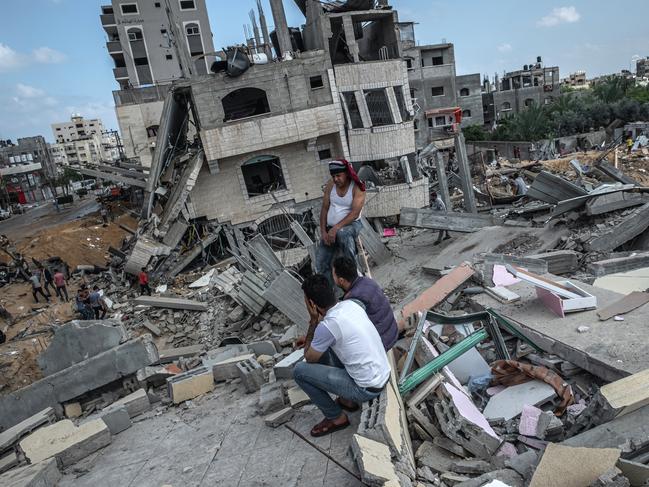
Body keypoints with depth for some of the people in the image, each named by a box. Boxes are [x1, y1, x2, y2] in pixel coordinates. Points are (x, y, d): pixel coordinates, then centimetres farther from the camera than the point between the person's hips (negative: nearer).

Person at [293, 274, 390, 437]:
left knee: (300, 371, -3)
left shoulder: (327, 326, -24)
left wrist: (314, 321, -6)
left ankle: (336, 418, 12)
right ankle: (347, 399, 26)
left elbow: (309, 358, -5)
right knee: (320, 347, 19)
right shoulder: (350, 304, -1)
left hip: (367, 389, -8)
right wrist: (309, 339, 21)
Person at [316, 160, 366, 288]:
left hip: (351, 224, -4)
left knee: (342, 233, -41)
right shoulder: (330, 185, 2)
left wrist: (336, 228, -28)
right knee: (321, 262, -10)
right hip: (331, 229, 5)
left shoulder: (357, 187, -13)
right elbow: (324, 209, 4)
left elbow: (355, 213, -20)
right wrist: (323, 231, -8)